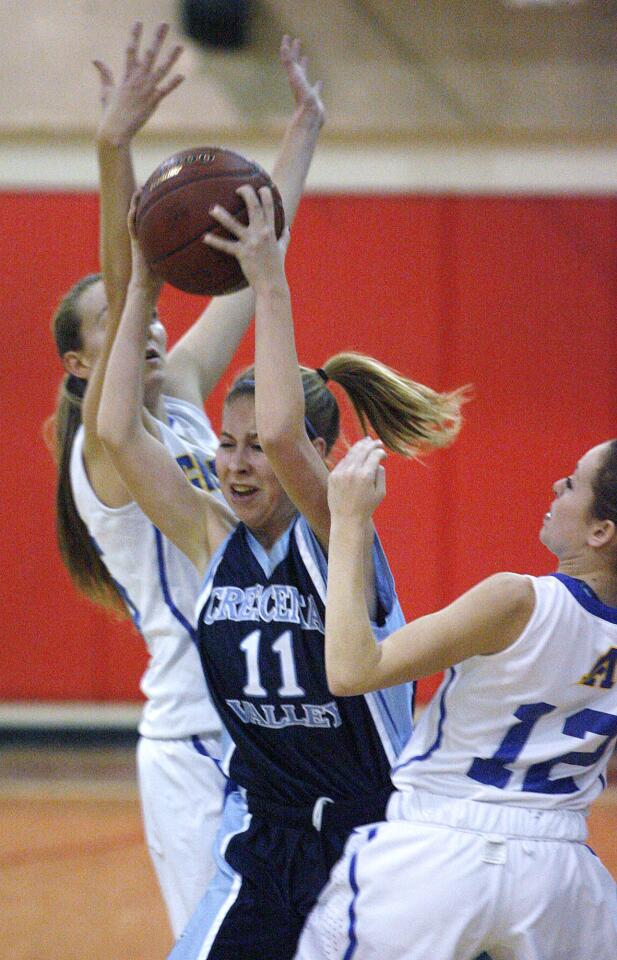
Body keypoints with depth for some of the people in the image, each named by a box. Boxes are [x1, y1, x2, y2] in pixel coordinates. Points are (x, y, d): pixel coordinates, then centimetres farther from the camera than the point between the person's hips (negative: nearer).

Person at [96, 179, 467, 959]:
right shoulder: (213, 538, 1)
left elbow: (284, 437, -33)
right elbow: (118, 433, -6)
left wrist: (271, 286, -31)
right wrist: (141, 286, -7)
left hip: (372, 836, -4)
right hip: (262, 840, 4)